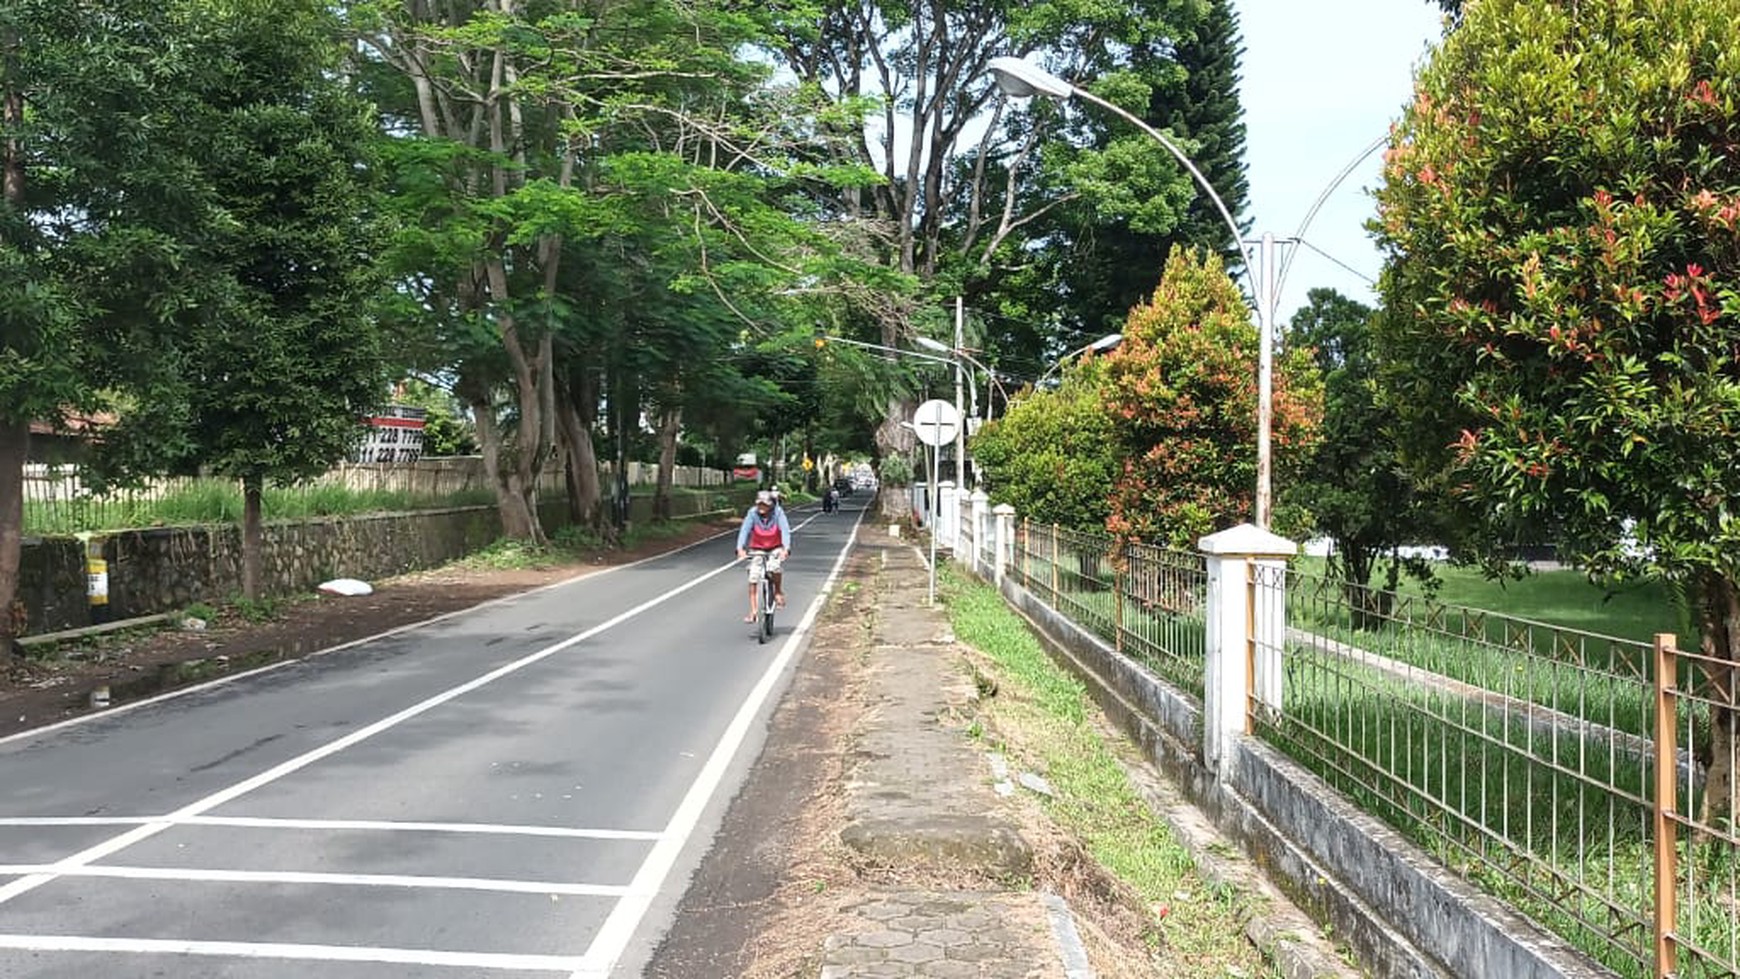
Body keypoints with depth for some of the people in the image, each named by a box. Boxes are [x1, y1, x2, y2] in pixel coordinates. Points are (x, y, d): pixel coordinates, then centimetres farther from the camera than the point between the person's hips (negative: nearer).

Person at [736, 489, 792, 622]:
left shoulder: (778, 512, -21)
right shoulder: (752, 513, -19)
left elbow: (785, 530, -29)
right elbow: (744, 530, -27)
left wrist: (786, 549, -45)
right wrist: (740, 549, -42)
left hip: (775, 549, -1)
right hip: (757, 549, 1)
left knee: (775, 567, -31)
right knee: (752, 578, -11)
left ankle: (778, 591, -3)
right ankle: (753, 611, -1)